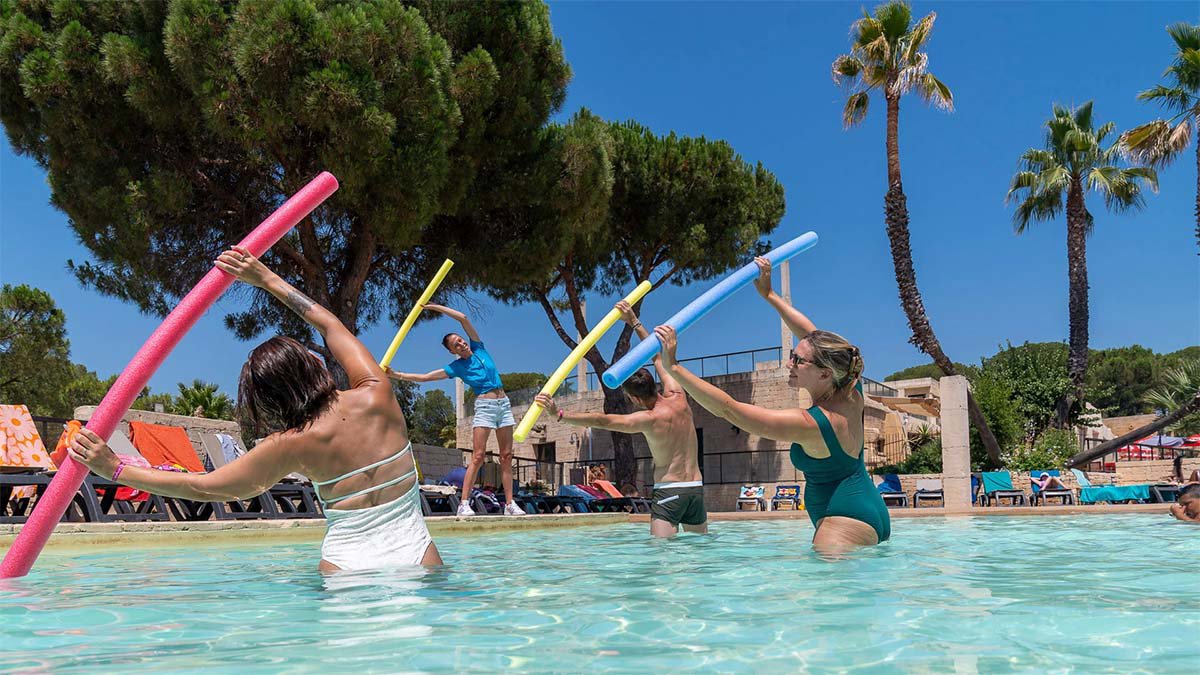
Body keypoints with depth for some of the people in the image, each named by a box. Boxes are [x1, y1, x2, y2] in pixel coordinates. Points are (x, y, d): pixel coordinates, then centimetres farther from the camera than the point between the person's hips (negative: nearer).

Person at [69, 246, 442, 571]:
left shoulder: (292, 444, -7)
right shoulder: (376, 396, -1)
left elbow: (204, 487, -3)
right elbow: (332, 326, 15)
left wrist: (115, 468, 4)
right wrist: (268, 279, 23)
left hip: (347, 568, -2)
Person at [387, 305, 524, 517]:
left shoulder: (478, 348, 9)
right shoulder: (456, 367, 2)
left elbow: (463, 318, 2)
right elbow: (425, 377, 0)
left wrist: (435, 307, 2)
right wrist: (396, 375, -6)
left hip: (504, 403, 4)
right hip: (484, 406, -4)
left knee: (506, 456, 2)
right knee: (478, 455, -13)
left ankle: (510, 503, 4)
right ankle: (464, 503, -13)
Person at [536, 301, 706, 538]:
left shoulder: (648, 419, -13)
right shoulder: (678, 398, 4)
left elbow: (601, 421, -18)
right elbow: (659, 357, 16)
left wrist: (559, 414, -20)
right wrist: (634, 322, 23)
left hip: (668, 491, -7)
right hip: (696, 489, 7)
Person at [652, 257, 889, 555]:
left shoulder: (808, 423, -21)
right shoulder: (851, 395, 3)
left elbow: (728, 409, -23)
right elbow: (813, 337, 17)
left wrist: (674, 366, -22)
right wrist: (769, 295, 25)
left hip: (845, 522, -10)